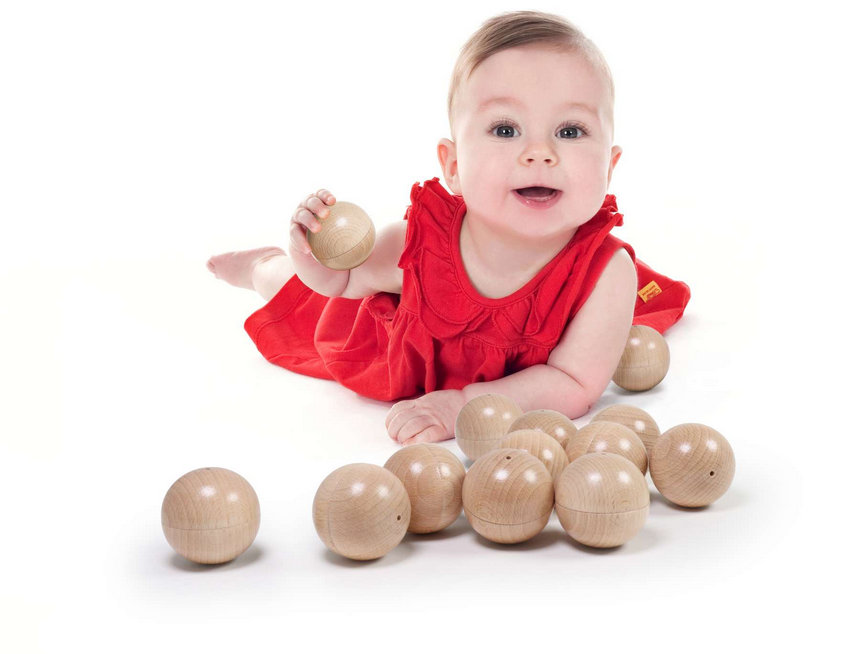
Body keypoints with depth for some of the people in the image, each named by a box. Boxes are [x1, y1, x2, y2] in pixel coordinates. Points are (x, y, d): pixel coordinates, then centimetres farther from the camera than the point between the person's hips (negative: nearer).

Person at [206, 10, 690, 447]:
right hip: (404, 367, 0)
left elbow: (575, 387, -38)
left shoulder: (606, 273, -44)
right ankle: (266, 267, 59)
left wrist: (463, 405, -46)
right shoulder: (418, 243, -39)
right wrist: (315, 260, -41)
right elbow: (345, 277, -18)